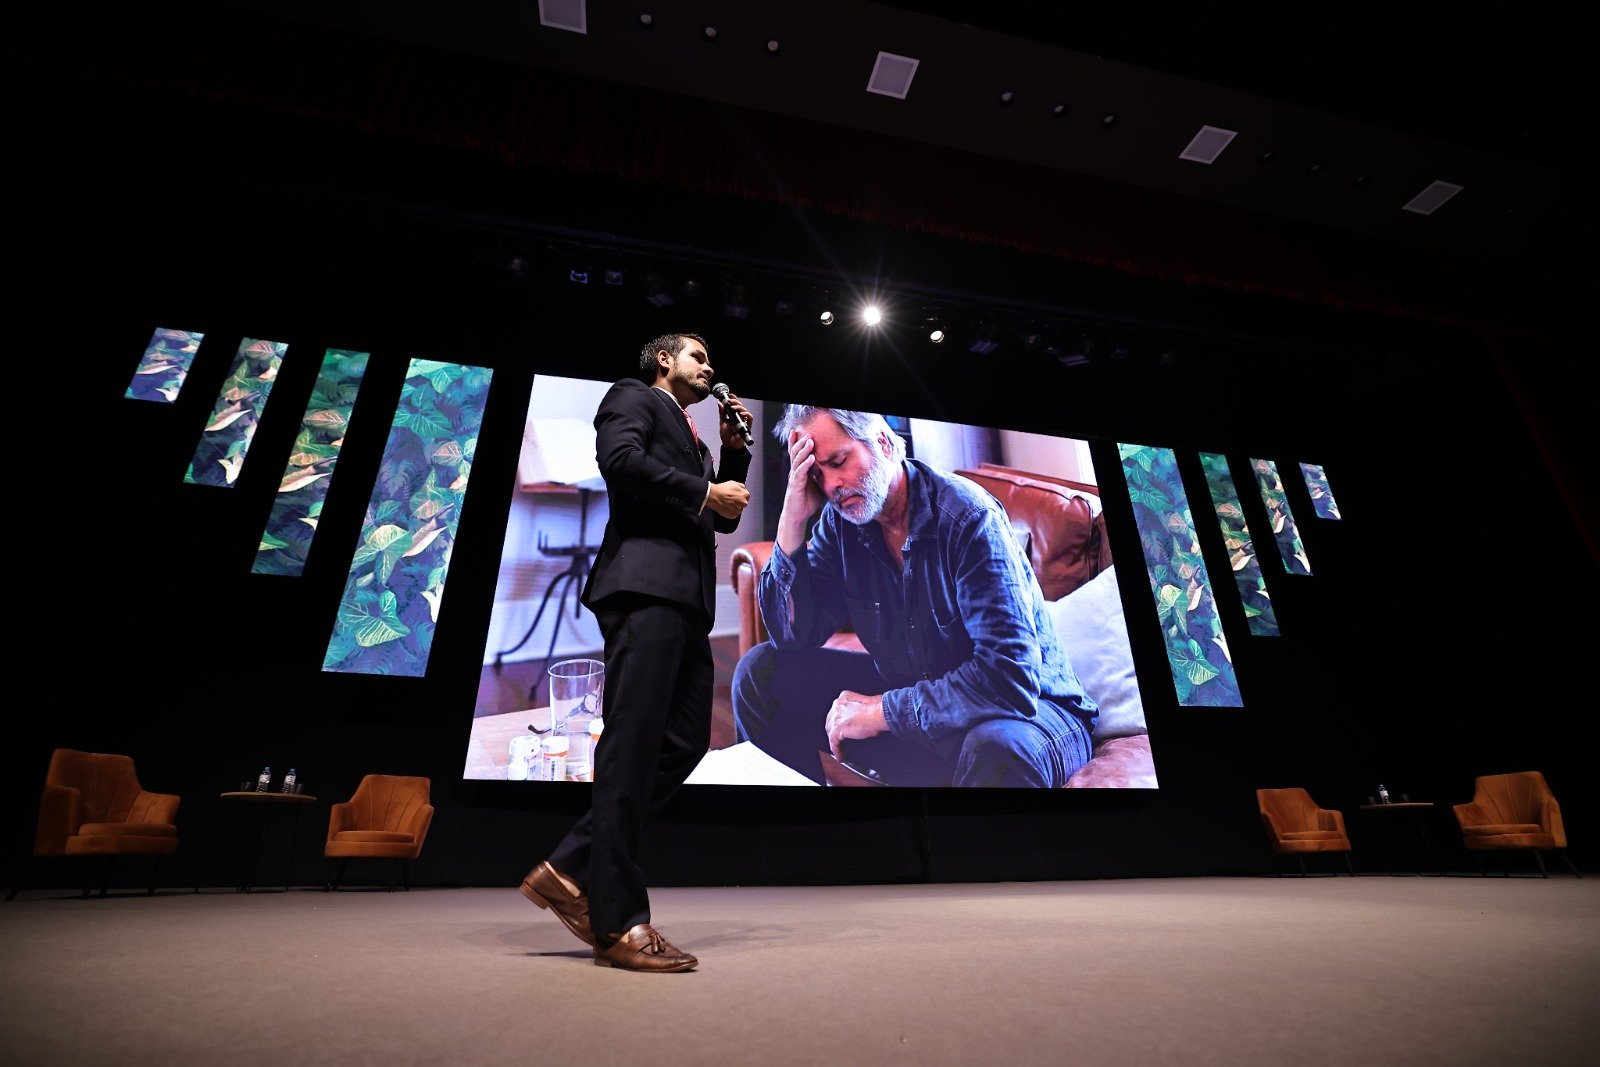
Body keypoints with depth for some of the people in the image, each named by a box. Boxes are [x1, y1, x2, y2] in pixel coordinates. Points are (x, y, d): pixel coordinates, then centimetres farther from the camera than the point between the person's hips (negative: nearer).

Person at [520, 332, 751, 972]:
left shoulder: (692, 440, 33)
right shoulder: (633, 396, 10)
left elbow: (723, 519, 28)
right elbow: (619, 458, -11)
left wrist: (734, 449, 22)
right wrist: (704, 492, -7)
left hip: (686, 598, 9)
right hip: (645, 582, -9)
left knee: (685, 742, 3)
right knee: (633, 744, -11)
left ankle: (571, 871, 10)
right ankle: (619, 921, -4)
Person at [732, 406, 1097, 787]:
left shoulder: (966, 516, -24)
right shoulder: (840, 521, -4)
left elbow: (1011, 677, -30)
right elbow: (793, 636, -8)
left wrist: (880, 710, -24)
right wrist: (792, 519, -18)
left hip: (1029, 704, -5)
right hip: (908, 691, 6)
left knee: (999, 746, -42)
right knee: (760, 670, -4)